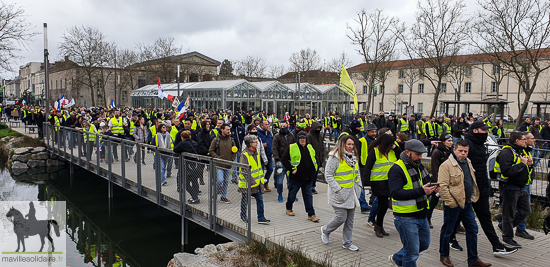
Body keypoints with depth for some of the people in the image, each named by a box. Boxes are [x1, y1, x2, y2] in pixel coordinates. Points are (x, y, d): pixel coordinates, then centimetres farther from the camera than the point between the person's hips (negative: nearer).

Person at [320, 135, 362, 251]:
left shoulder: (353, 157, 10)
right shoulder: (335, 157, -15)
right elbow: (328, 175, -16)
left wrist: (358, 186, 11)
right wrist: (337, 189, -19)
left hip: (351, 193, 7)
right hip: (339, 193, -7)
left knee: (350, 219, 11)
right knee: (341, 217, -6)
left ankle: (347, 242, 24)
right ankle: (325, 230, 22)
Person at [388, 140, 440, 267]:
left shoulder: (419, 166, 11)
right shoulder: (397, 169, -17)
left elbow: (425, 185, 23)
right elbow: (395, 193, -27)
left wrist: (432, 189, -2)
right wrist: (420, 191, -31)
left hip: (422, 215, 9)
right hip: (406, 217, -9)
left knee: (424, 244, 22)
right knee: (412, 252, 0)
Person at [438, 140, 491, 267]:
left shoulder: (468, 163, 10)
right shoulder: (447, 165, -15)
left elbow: (472, 182, 23)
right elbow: (442, 186, -19)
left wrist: (473, 197, 13)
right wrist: (451, 203, -18)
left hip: (467, 204, 8)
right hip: (453, 205, -7)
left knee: (472, 229, 11)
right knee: (447, 231, 6)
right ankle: (444, 255, 25)